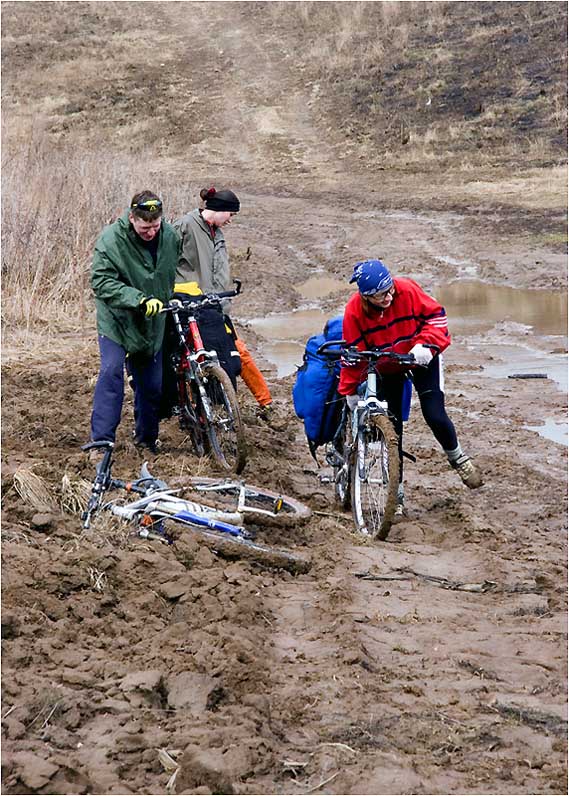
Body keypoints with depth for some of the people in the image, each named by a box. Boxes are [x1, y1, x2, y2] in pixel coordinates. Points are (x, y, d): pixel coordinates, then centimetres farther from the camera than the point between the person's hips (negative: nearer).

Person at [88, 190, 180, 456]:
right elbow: (101, 282, -24)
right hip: (117, 319, -4)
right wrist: (139, 299, -32)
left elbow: (178, 272, 12)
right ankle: (101, 440, -12)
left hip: (153, 322, 4)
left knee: (152, 382, 7)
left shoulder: (170, 236, -7)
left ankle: (146, 437, 27)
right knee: (111, 372, -17)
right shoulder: (111, 239, -20)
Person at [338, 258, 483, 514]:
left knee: (435, 416, -13)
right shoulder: (354, 311, -24)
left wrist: (426, 344, -32)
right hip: (386, 368, 1)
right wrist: (350, 390, -10)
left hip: (421, 359, -1)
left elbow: (435, 315, -16)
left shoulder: (408, 291, -27)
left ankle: (457, 457, 19)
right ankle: (396, 492, 11)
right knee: (391, 429, 0)